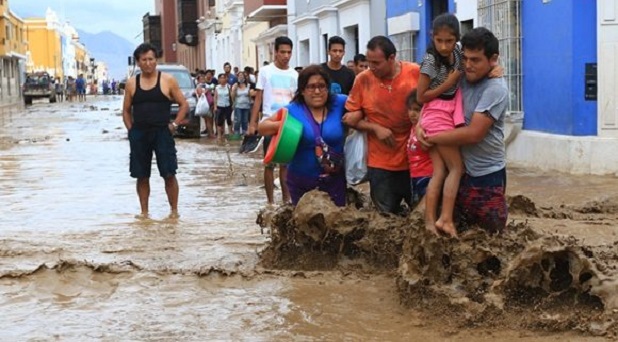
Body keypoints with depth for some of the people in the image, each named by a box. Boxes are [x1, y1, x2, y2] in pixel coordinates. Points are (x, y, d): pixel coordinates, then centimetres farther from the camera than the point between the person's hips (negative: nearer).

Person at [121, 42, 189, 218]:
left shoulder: (167, 80, 0)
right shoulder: (131, 83, 7)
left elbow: (184, 105, 4)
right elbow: (126, 110, 14)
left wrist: (174, 125, -5)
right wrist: (131, 130, 3)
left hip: (162, 133, -2)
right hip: (138, 134, 2)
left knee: (169, 174, -4)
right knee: (141, 176, 6)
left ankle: (174, 210, 7)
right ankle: (144, 211, 17)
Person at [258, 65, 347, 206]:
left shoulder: (339, 104, -2)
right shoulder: (292, 111, -3)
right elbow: (262, 127, 3)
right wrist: (279, 125, -19)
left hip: (334, 181, 0)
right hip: (301, 183, 0)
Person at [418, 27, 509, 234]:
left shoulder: (495, 89, -18)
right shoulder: (461, 79, 3)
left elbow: (474, 133, -23)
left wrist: (432, 138, -17)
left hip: (487, 174, -6)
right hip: (459, 170, 6)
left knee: (491, 231, 5)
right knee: (458, 229, 15)